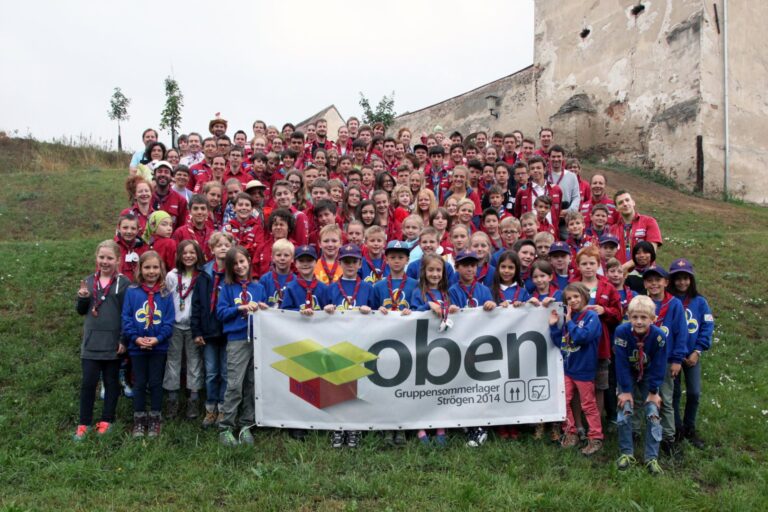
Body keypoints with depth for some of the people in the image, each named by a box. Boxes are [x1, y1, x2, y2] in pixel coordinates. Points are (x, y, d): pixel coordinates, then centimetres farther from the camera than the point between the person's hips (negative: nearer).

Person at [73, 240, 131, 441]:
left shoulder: (123, 282, -7)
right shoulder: (89, 281, 6)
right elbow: (81, 311, 12)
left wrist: (124, 340, -11)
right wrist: (82, 297, -8)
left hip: (113, 342, -3)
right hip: (91, 342, 3)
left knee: (111, 382, 10)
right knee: (88, 383, 4)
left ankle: (107, 420, 22)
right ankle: (84, 423, 16)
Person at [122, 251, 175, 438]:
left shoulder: (165, 294, -3)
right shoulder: (131, 292, -3)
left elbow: (169, 321, -5)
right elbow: (126, 318, -5)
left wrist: (158, 338, -17)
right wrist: (135, 338, -16)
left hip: (159, 347, 0)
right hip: (137, 347, 0)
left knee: (156, 383, 9)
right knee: (139, 384, 11)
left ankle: (155, 420, 22)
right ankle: (139, 420, 23)